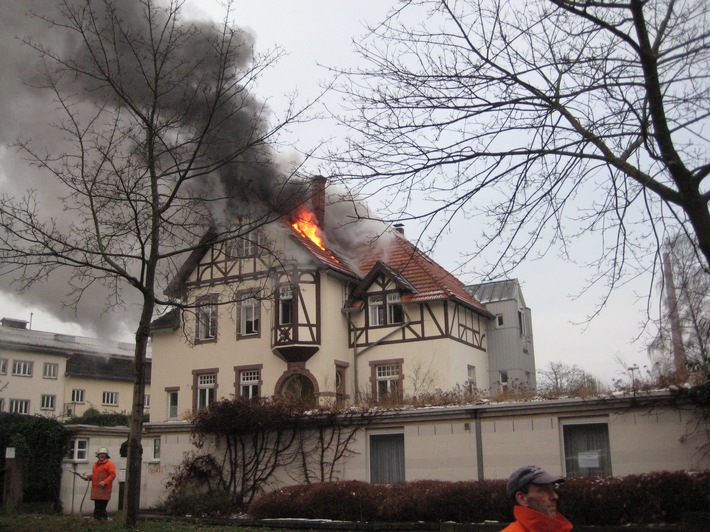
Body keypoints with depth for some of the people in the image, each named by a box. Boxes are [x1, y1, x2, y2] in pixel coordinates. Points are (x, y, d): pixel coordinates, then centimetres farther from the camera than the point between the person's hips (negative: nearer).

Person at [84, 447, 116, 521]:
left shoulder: (109, 464, -4)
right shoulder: (96, 464, 21)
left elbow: (112, 475, -13)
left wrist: (105, 482, -24)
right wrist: (88, 477, 14)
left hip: (104, 489, -7)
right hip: (96, 489, 8)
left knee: (101, 506, -11)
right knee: (97, 506, 10)